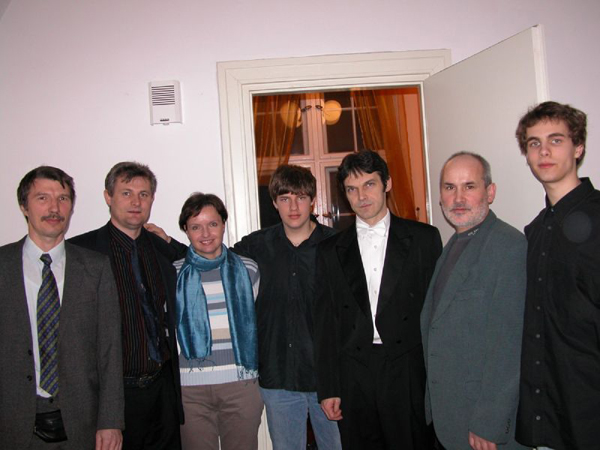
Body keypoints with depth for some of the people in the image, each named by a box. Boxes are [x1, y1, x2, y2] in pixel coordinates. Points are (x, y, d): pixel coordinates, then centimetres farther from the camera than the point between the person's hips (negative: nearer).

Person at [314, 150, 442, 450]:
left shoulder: (424, 237, 2)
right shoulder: (330, 251, 7)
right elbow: (325, 323, 6)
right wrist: (328, 389, 3)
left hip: (409, 373, -1)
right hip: (353, 377, 2)